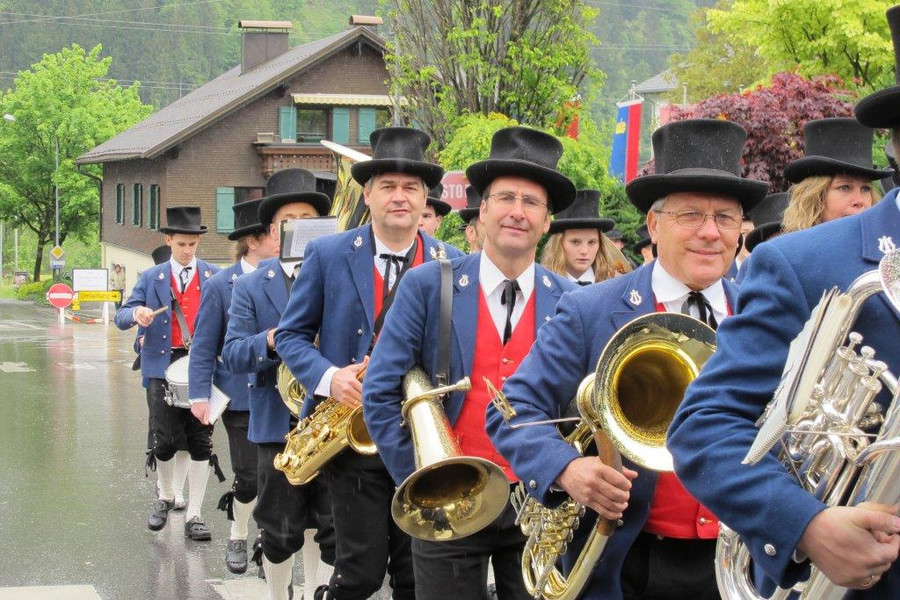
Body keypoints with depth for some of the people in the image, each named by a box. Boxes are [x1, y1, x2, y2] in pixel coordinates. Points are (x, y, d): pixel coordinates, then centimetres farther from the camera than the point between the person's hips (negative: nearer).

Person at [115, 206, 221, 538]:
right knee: (164, 440, 4)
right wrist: (136, 314, -19)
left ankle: (194, 514, 6)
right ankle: (165, 498, 29)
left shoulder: (214, 276, 7)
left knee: (201, 442, -1)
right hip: (163, 368, 0)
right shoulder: (151, 278, 8)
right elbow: (122, 317, 4)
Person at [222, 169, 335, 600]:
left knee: (336, 532, 5)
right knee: (281, 534, 6)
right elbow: (232, 355, -3)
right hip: (278, 424, 0)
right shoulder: (250, 286, 6)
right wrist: (270, 341, -23)